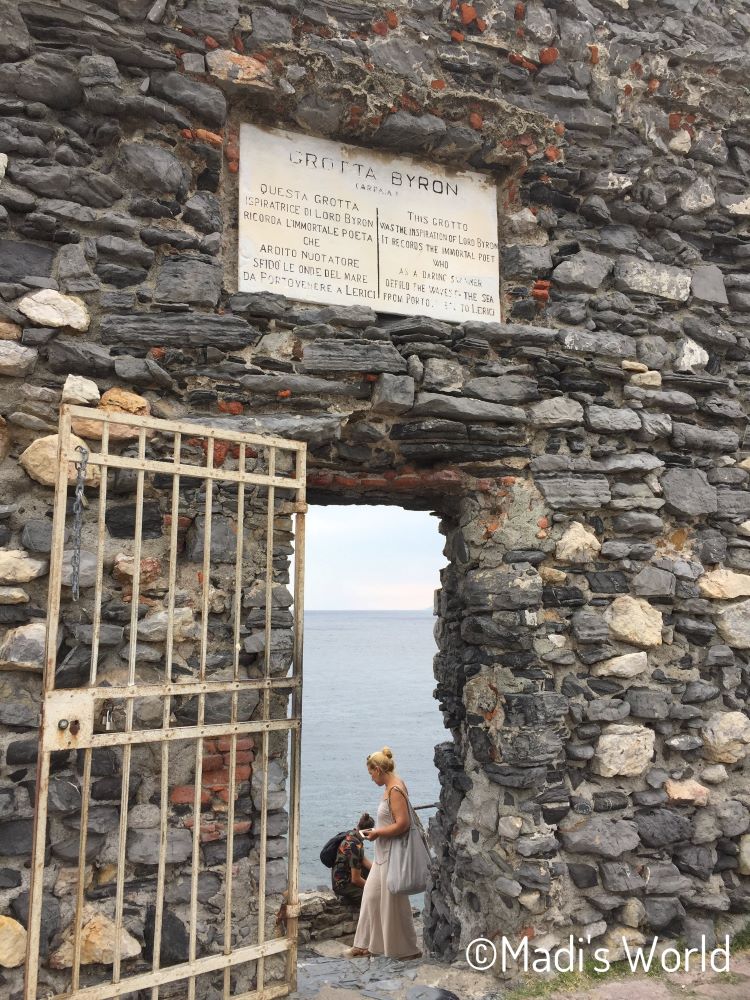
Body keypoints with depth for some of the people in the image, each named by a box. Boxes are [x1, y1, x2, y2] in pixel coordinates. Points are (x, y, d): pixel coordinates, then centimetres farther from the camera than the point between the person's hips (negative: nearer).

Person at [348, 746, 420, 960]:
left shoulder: (395, 790, -21)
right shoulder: (391, 787, 9)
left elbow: (402, 824, -27)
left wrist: (377, 833, -19)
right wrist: (376, 831, 11)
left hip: (393, 854, -10)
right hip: (384, 854, 10)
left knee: (393, 901, 2)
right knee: (372, 895, 16)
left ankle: (408, 949, 16)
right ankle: (368, 943, 27)